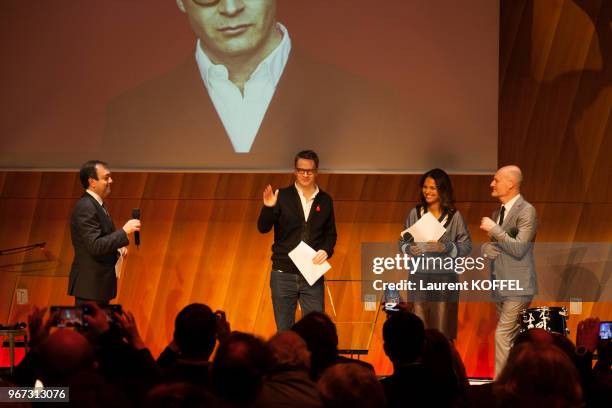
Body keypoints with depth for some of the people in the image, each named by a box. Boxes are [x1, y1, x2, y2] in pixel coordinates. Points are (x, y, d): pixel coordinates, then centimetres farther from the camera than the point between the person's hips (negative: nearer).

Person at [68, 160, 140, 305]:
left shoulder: (97, 205, 13)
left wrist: (117, 249, 5)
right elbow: (94, 246, -24)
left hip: (100, 284, 10)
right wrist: (124, 232, -22)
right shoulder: (85, 208, -17)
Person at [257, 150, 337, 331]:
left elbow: (331, 233, 14)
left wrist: (326, 250, -6)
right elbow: (263, 228, -7)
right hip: (283, 275, -1)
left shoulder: (325, 200, 7)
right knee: (284, 331, 6)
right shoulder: (283, 196, -1)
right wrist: (268, 207, -25)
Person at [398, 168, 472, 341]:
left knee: (442, 331, -2)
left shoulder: (454, 216, -1)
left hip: (444, 276, -2)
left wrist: (445, 248, -17)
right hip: (419, 275, 2)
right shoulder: (415, 213, 6)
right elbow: (403, 241, 11)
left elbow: (467, 246, -2)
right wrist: (410, 249, -10)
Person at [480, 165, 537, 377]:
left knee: (503, 336, -13)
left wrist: (494, 229, -17)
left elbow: (519, 249, -20)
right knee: (512, 338, 12)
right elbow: (488, 247, 19)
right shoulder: (497, 213, 15)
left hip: (517, 285, -9)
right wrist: (488, 248, -3)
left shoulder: (526, 211, -12)